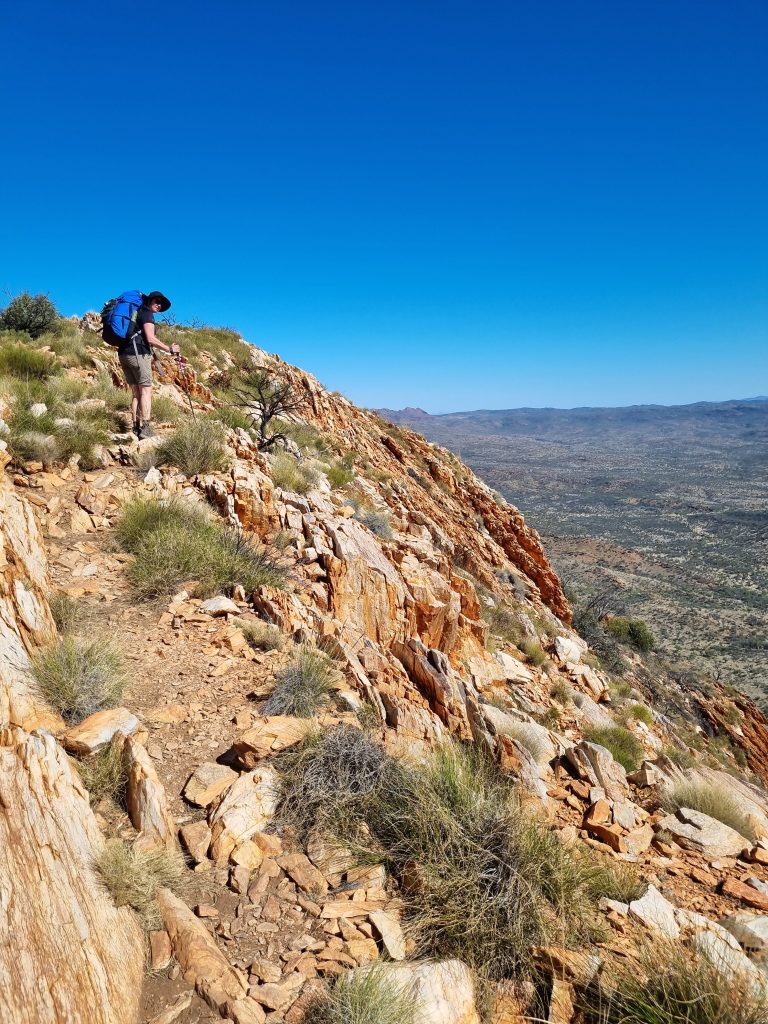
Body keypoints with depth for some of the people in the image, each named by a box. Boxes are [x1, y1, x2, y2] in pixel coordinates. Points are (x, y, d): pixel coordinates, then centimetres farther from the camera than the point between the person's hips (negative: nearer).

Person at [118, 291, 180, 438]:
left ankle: (136, 427, 5)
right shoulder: (147, 313, -2)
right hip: (138, 354, -8)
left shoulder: (135, 312, 25)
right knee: (146, 391, -8)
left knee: (136, 392, 10)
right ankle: (146, 429, -15)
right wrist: (170, 349, -7)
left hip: (123, 354, 8)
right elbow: (150, 339, -13)